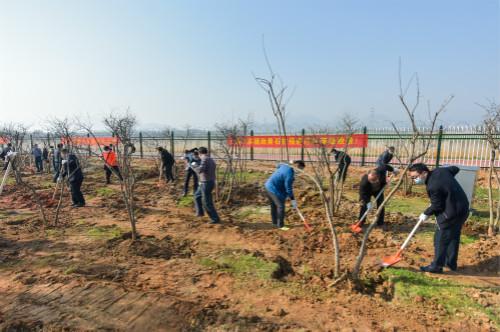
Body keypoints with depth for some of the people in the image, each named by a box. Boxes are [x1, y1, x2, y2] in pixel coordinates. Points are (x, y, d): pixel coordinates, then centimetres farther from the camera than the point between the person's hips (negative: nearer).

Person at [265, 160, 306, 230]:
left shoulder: (285, 166, 4)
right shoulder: (289, 173, -23)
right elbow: (288, 188, -20)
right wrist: (293, 199, -13)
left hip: (268, 186, 11)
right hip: (274, 189, -11)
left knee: (274, 206, 20)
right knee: (281, 206, -7)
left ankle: (275, 223, 34)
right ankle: (280, 225, 2)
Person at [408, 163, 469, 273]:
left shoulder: (432, 186, -27)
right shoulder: (440, 170, -2)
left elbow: (436, 206, -18)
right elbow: (455, 168, 18)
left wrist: (426, 214, -1)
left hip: (451, 213, -10)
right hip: (462, 208, 10)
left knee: (441, 239, 1)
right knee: (453, 237, 20)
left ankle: (437, 266, 10)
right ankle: (451, 263, 33)